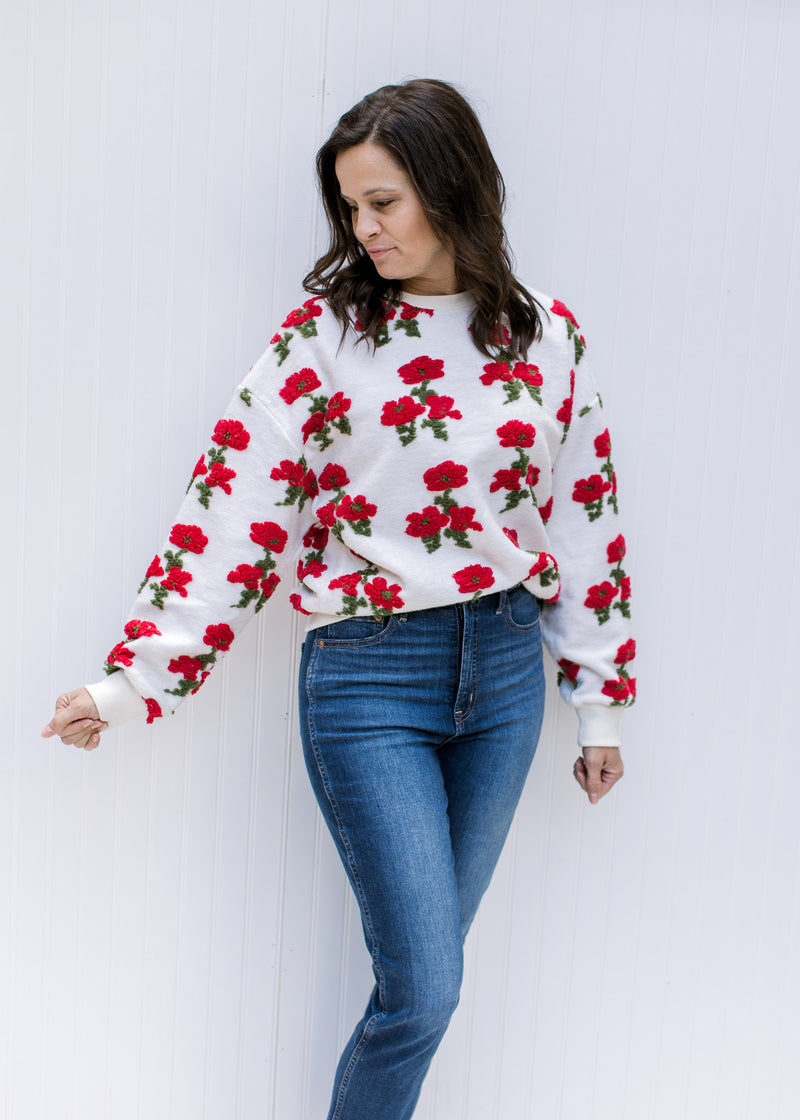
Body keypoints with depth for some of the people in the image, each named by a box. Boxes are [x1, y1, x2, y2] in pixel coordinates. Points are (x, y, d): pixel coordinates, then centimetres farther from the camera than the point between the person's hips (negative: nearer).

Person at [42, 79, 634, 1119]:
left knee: (421, 965, 14)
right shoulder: (323, 331, -4)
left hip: (505, 668, 3)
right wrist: (134, 679, -13)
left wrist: (602, 703, 11)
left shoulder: (547, 333, 4)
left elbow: (585, 516, 9)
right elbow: (235, 504, -8)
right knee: (424, 990, -3)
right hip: (366, 679, -3)